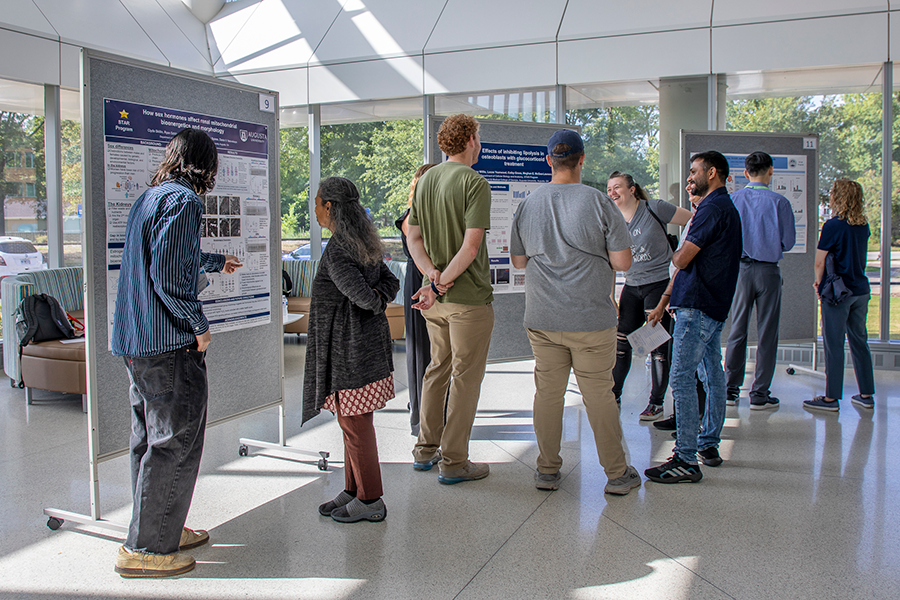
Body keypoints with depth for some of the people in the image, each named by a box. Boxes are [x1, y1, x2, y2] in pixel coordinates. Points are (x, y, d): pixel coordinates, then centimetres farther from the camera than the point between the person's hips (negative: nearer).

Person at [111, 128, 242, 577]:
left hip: (134, 340, 10)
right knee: (176, 443, -2)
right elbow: (170, 276, -22)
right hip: (168, 343, -10)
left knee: (150, 439, 17)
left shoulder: (148, 198, 17)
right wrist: (199, 325, -11)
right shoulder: (182, 200, -13)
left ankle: (163, 529, 30)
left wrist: (216, 262, 51)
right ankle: (145, 548, 6)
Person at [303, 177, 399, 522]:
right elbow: (391, 282, 13)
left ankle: (370, 500, 13)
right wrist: (382, 296, -5)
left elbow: (360, 294, -25)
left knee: (355, 424, 1)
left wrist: (375, 302, -5)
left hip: (350, 347, -10)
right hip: (367, 342, 10)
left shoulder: (336, 250, -19)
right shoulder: (364, 244, 10)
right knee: (351, 422, 18)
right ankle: (353, 491, 29)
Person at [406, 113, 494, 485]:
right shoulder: (474, 183, -14)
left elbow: (414, 238, 7)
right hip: (469, 297, -7)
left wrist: (433, 279, -3)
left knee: (437, 369, 19)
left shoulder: (425, 181, 9)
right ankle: (454, 462, 10)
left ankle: (425, 450, 29)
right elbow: (470, 247, -21)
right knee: (465, 377, 3)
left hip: (435, 297, 8)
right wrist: (443, 283, -16)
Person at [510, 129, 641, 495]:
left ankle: (547, 470, 20)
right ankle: (617, 474, 17)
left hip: (542, 320, 3)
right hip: (592, 318, -3)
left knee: (547, 392, 11)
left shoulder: (527, 205, 2)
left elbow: (518, 260, 12)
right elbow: (622, 261, -8)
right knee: (599, 394, 6)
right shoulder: (599, 202, -9)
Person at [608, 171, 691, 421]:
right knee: (620, 341, 5)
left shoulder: (654, 209, -9)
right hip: (632, 286, 5)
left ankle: (656, 403, 9)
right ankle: (614, 395, 21)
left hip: (661, 283, -5)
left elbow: (694, 221, -3)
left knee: (658, 345, -4)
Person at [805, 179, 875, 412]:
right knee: (859, 341, 14)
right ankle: (866, 395, 20)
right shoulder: (864, 226, 7)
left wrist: (819, 282, 5)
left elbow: (819, 263, -13)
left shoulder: (833, 225, -14)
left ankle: (831, 398, 4)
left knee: (834, 344, -1)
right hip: (861, 289, 7)